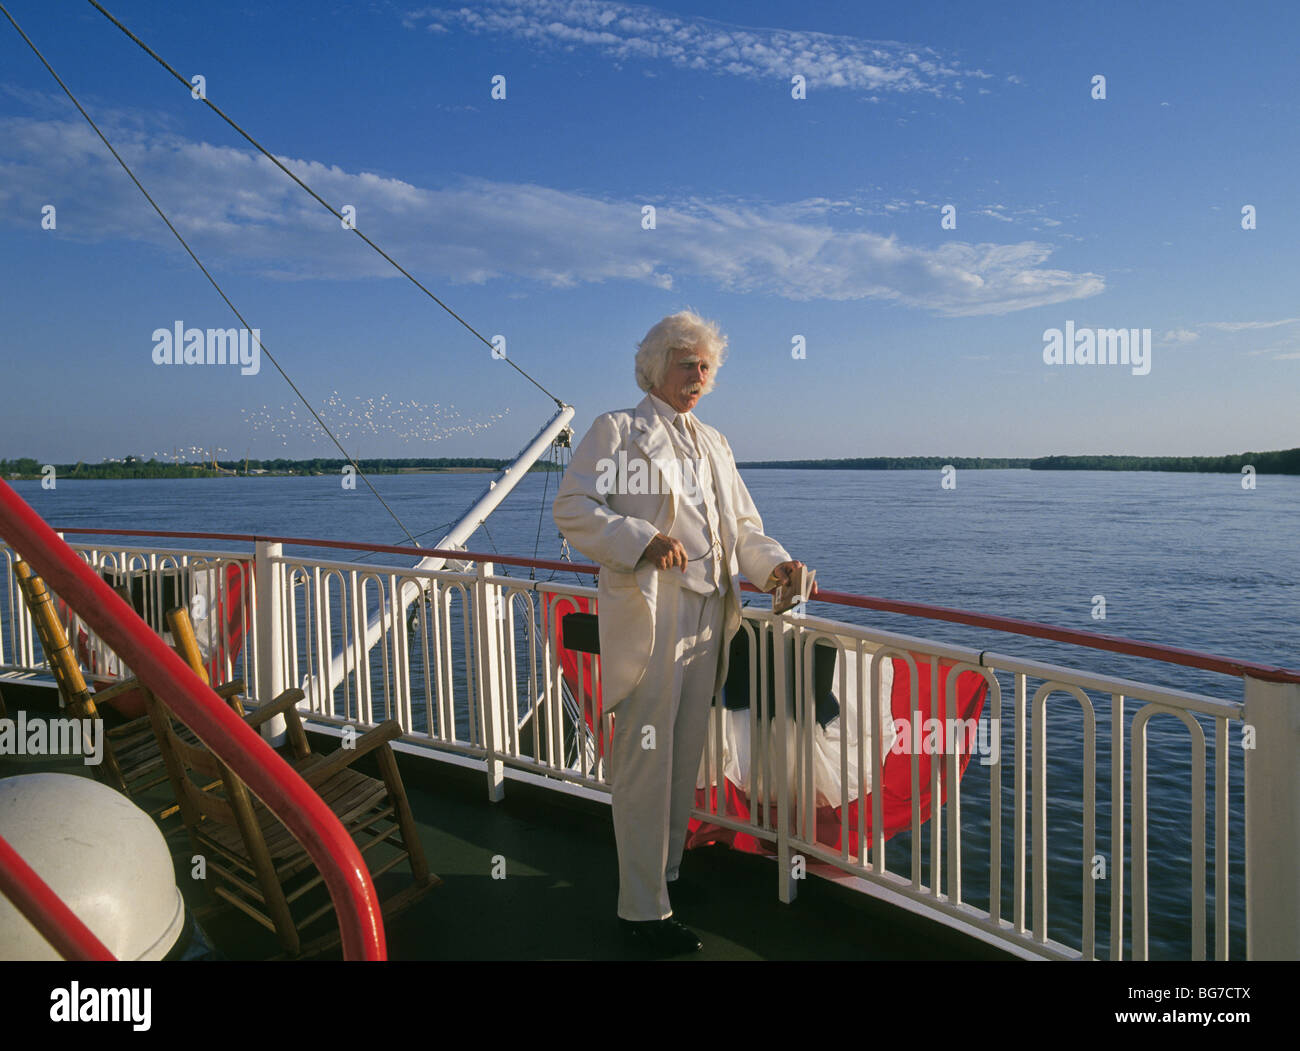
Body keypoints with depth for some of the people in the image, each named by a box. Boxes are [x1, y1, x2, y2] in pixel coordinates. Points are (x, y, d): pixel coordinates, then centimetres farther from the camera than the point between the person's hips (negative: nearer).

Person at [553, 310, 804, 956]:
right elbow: (573, 506, -8)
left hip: (707, 618, 7)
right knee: (645, 761, -1)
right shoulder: (616, 430, 1)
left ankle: (666, 872, 32)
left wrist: (772, 564, 0)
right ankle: (643, 908, 11)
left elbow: (742, 523, 19)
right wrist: (642, 540, -22)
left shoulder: (713, 444, 21)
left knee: (685, 757, 15)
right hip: (647, 617, -6)